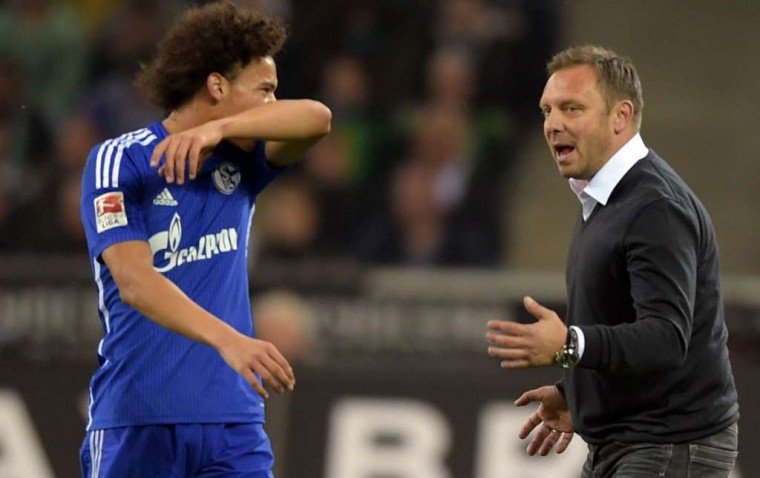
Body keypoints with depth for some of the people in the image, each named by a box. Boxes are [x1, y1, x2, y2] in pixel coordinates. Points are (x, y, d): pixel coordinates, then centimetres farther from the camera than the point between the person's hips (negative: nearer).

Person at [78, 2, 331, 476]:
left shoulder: (240, 162, 10)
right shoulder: (118, 162, -6)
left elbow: (317, 118, -8)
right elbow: (134, 280, -20)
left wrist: (217, 128, -25)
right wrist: (228, 341, -34)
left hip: (234, 421, 4)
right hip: (138, 420, -4)